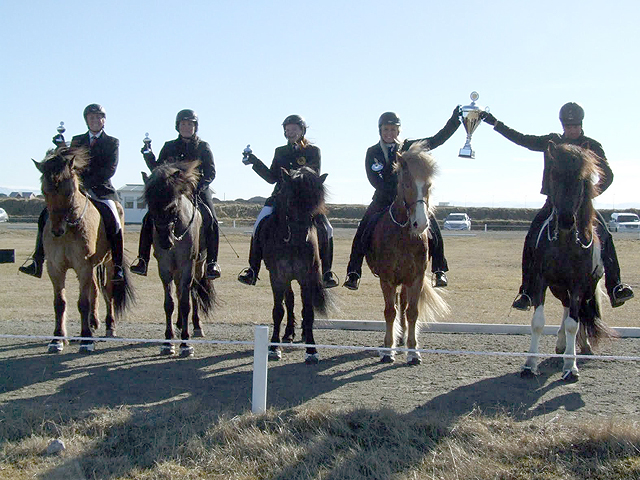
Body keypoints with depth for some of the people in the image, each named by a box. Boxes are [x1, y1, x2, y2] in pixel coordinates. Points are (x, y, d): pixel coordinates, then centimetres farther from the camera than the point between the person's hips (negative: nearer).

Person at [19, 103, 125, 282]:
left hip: (101, 189, -4)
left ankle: (118, 266, -16)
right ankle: (37, 261, -4)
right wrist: (62, 149, -7)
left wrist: (86, 183, -16)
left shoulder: (112, 143, 6)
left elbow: (110, 169, -6)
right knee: (47, 216, -9)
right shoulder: (77, 140, 18)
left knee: (114, 223, -25)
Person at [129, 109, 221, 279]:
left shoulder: (203, 147, 6)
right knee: (149, 219, -15)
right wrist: (148, 156, -6)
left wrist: (200, 185, -19)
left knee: (211, 221, -23)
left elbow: (211, 172, -2)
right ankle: (142, 260, -11)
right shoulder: (169, 147, 12)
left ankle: (212, 262, -17)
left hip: (198, 190, -2)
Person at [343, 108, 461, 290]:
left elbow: (437, 139, 6)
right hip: (383, 200, 0)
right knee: (363, 232, -15)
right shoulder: (373, 152, 5)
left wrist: (454, 120, -5)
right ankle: (353, 273, -8)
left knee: (433, 230, -15)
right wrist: (393, 194, -19)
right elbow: (374, 179, -6)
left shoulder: (408, 147, 7)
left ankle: (439, 270, -3)